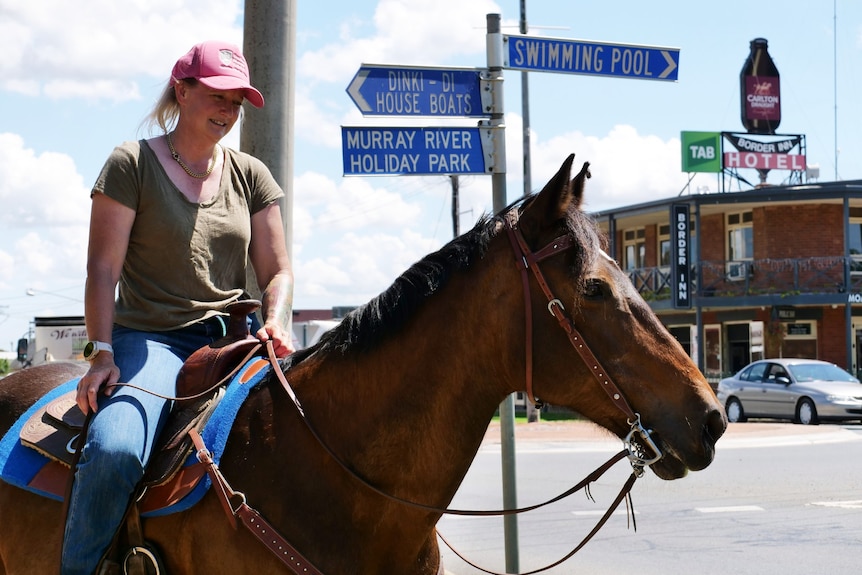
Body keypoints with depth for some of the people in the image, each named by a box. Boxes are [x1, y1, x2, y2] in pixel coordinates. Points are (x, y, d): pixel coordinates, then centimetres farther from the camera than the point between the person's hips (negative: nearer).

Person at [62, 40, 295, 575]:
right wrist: (101, 351, -13)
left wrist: (275, 322, -9)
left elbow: (277, 270, 13)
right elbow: (103, 268, -3)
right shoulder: (131, 164, 2)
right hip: (150, 338, -4)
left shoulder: (250, 175, 14)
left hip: (232, 340, 4)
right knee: (114, 450, -32)